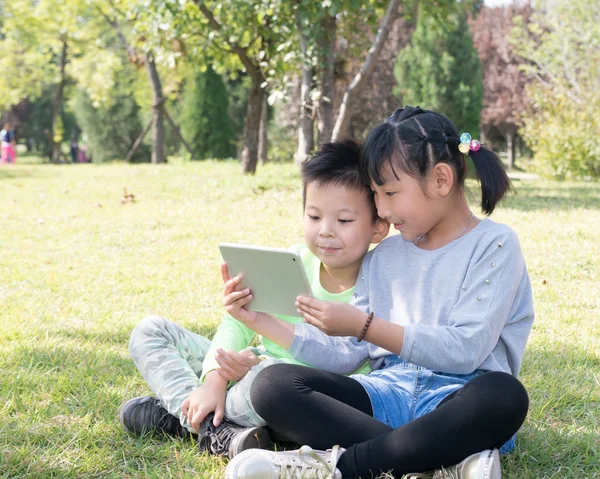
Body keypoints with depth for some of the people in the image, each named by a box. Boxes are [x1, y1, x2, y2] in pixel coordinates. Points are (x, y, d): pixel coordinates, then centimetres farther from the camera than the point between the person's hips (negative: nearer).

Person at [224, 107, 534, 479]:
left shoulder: (494, 244, -2)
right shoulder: (383, 258, 14)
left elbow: (465, 349, -13)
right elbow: (346, 355, 12)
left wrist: (364, 325, -15)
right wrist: (264, 321, 4)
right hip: (391, 392, 5)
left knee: (503, 395, -40)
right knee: (272, 384, -18)